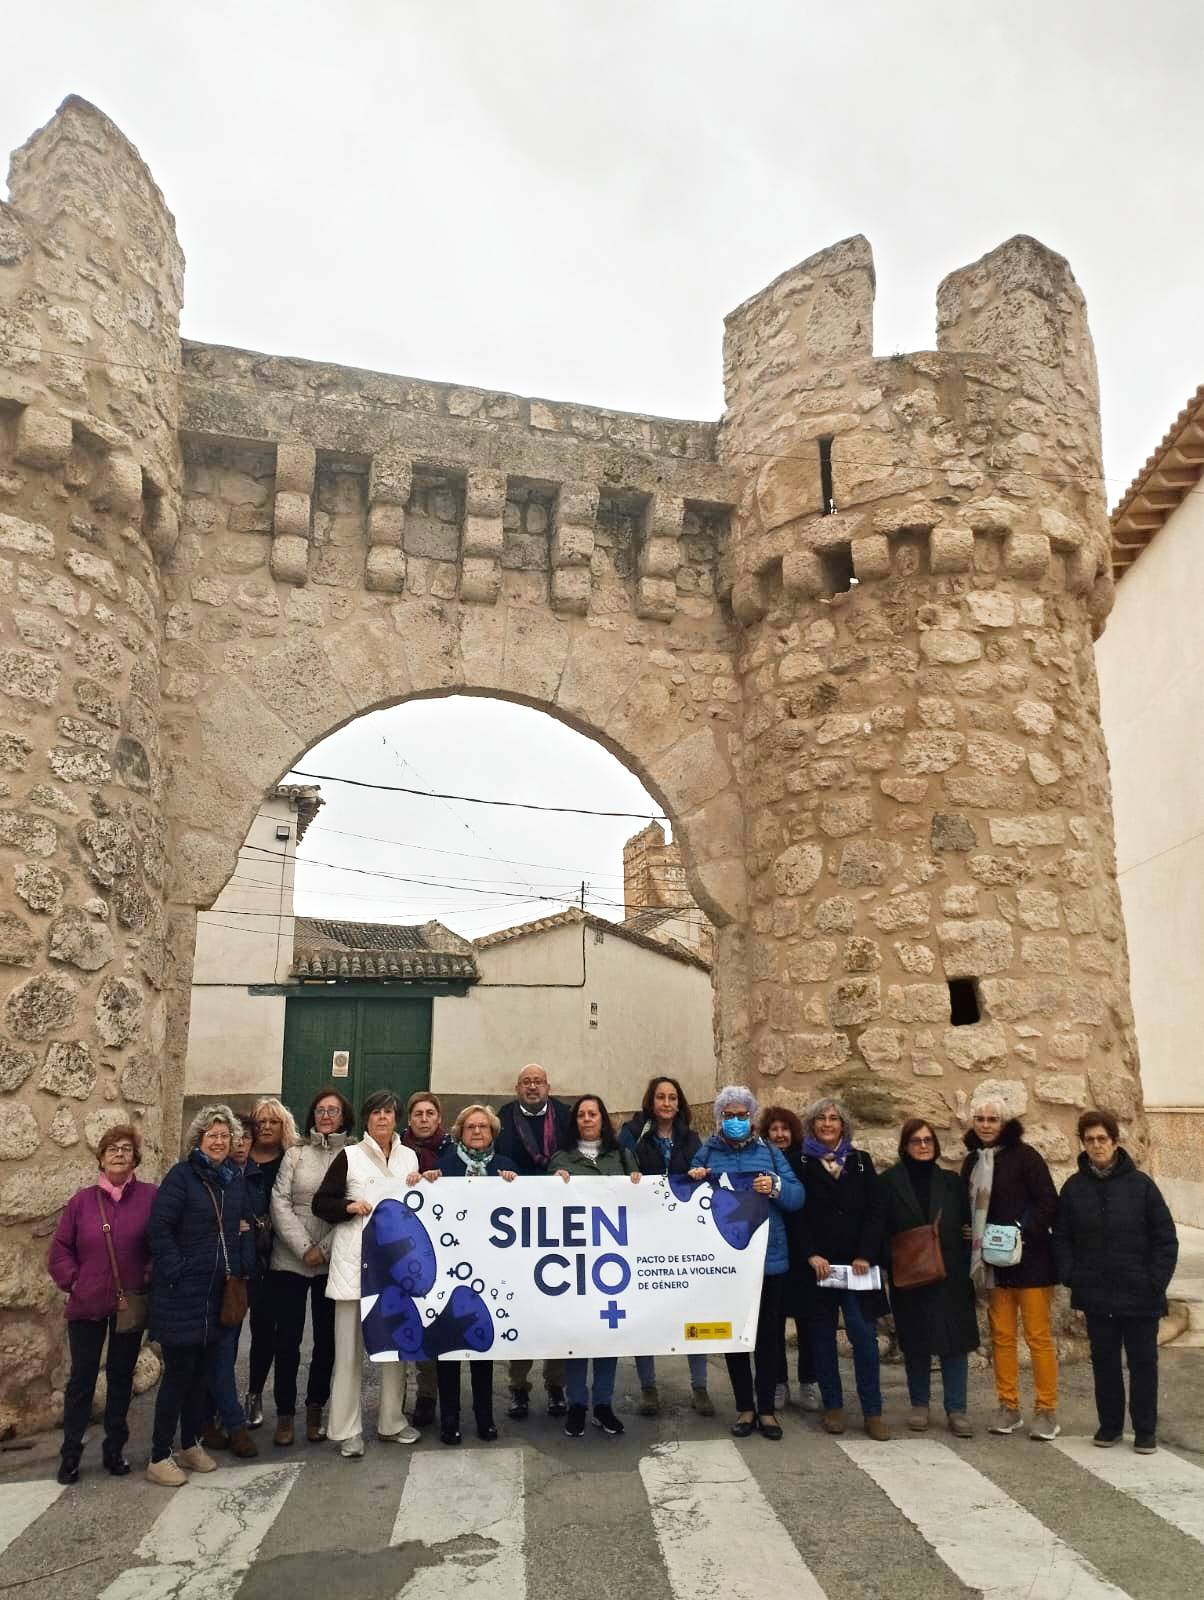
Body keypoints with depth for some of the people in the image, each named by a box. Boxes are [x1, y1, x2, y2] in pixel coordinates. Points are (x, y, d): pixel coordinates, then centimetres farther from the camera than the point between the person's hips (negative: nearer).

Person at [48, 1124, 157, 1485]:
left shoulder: (151, 1197, -6)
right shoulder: (82, 1200, -2)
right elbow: (60, 1249, 4)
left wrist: (149, 1279, -9)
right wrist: (72, 1280, -6)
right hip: (87, 1306, 0)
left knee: (121, 1377, 12)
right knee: (82, 1378, 8)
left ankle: (114, 1449, 26)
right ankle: (70, 1454, 22)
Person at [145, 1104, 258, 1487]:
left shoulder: (235, 1178, 9)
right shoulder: (182, 1176, -10)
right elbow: (159, 1228, -15)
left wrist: (244, 1268, 7)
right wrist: (175, 1272, -16)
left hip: (220, 1291, 6)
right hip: (182, 1293, -6)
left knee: (202, 1370, 14)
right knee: (178, 1372, 0)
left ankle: (191, 1445, 29)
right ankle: (159, 1457, 13)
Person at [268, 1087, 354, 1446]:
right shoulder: (295, 1154, 4)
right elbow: (280, 1204, -2)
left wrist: (324, 1248, -12)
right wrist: (304, 1248, -11)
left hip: (334, 1261, 0)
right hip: (291, 1259, 0)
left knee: (327, 1336, 8)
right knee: (287, 1336, 2)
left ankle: (315, 1410, 23)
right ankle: (284, 1415, 15)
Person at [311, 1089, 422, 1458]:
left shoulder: (409, 1156, 11)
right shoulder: (349, 1156, 0)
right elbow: (320, 1203, 1)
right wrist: (349, 1207, -16)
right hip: (355, 1261, -4)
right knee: (350, 1347, -1)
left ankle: (392, 1421, 24)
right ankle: (348, 1431, 9)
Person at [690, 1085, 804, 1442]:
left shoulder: (769, 1152, 7)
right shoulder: (706, 1154, 6)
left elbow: (798, 1196, 0)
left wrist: (776, 1187, -20)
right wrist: (694, 1182, -14)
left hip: (769, 1259, 0)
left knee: (769, 1335, 6)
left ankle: (766, 1408, 19)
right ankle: (744, 1408, 22)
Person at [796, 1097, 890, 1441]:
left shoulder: (860, 1162, 9)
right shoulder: (800, 1163, 2)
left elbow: (874, 1212, 3)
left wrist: (864, 1255, -7)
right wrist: (811, 1255, -12)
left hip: (857, 1264, 1)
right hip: (817, 1264, -1)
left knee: (864, 1334, -5)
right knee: (823, 1335, 6)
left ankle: (872, 1412, 3)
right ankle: (832, 1407, 18)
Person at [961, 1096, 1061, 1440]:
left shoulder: (1023, 1155, -9)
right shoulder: (972, 1161, 9)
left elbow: (1049, 1203, -12)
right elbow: (969, 1209, 19)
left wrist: (1024, 1231, -21)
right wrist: (973, 1236, 4)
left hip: (1029, 1259, -5)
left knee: (1038, 1336, -1)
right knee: (1001, 1336, 9)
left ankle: (1047, 1411, 9)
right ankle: (1008, 1408, 19)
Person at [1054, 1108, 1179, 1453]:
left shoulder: (1140, 1184, -6)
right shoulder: (1074, 1187, 1)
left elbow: (1165, 1238, -3)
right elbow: (1061, 1237, 6)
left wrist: (1156, 1282, -9)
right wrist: (1069, 1276, -4)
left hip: (1139, 1295, -2)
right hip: (1096, 1295, 2)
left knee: (1143, 1361, 8)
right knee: (1104, 1360, 12)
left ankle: (1145, 1430, 21)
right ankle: (1110, 1425, 25)